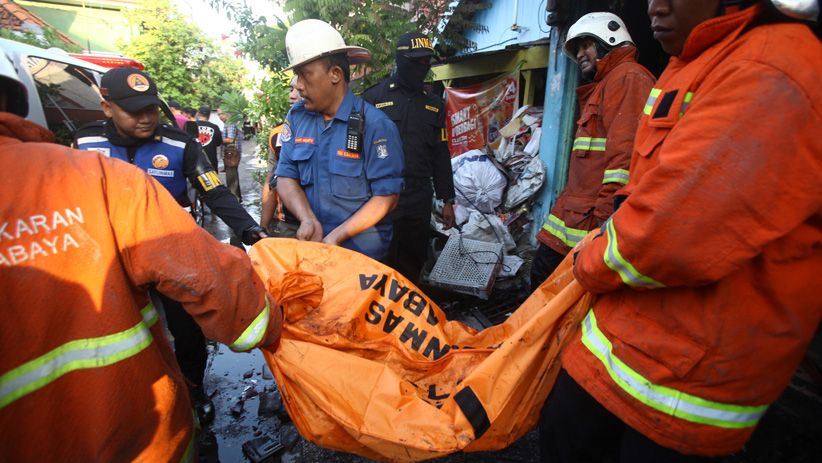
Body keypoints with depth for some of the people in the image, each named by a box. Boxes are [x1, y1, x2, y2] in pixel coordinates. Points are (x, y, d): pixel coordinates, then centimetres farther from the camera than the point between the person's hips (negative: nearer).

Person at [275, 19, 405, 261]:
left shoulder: (374, 124, -14)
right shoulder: (296, 117, 2)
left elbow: (387, 195, -15)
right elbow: (286, 176, 1)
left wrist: (337, 236, -20)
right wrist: (308, 220, -18)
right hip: (311, 244, 5)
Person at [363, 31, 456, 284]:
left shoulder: (434, 104, 13)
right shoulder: (374, 97, 1)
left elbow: (441, 156, 14)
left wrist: (448, 200, 12)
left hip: (419, 203, 4)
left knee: (412, 267, 13)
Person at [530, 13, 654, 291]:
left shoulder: (628, 77, -5)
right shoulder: (601, 86, 26)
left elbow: (626, 151, -19)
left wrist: (607, 213, -23)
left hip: (594, 217, -10)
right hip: (574, 212, 10)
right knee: (543, 275, 13)